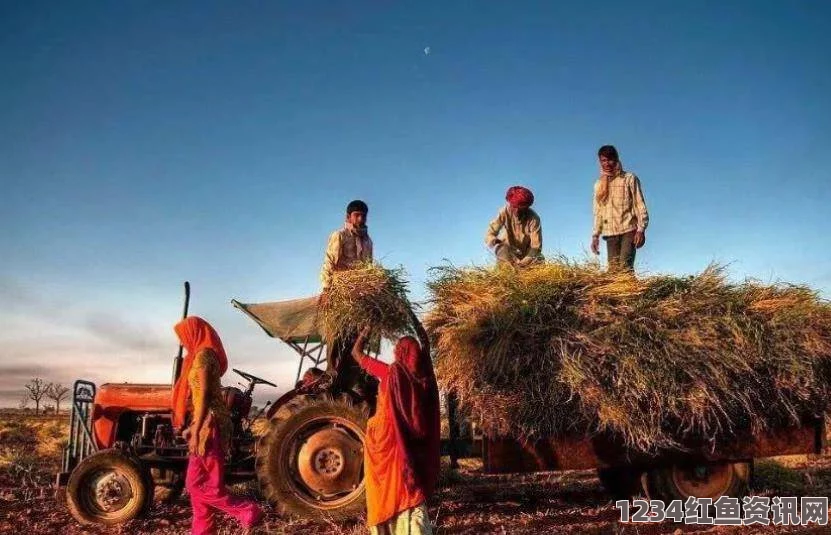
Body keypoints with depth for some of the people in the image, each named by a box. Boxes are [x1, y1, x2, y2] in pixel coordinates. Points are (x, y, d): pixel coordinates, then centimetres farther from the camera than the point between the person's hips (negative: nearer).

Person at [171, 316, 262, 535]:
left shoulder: (202, 356, -13)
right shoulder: (204, 355, 16)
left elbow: (202, 396, -18)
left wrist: (196, 431, -18)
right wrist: (193, 427, 22)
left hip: (208, 425, -10)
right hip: (206, 424, 10)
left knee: (203, 486, -5)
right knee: (195, 483, 12)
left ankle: (247, 511, 1)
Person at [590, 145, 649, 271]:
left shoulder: (629, 178, 4)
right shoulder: (599, 184, 15)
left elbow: (639, 205, 0)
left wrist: (641, 229, -10)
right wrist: (595, 235, 12)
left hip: (628, 230, -4)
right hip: (610, 233, 4)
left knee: (625, 267, -17)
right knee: (613, 268, -4)